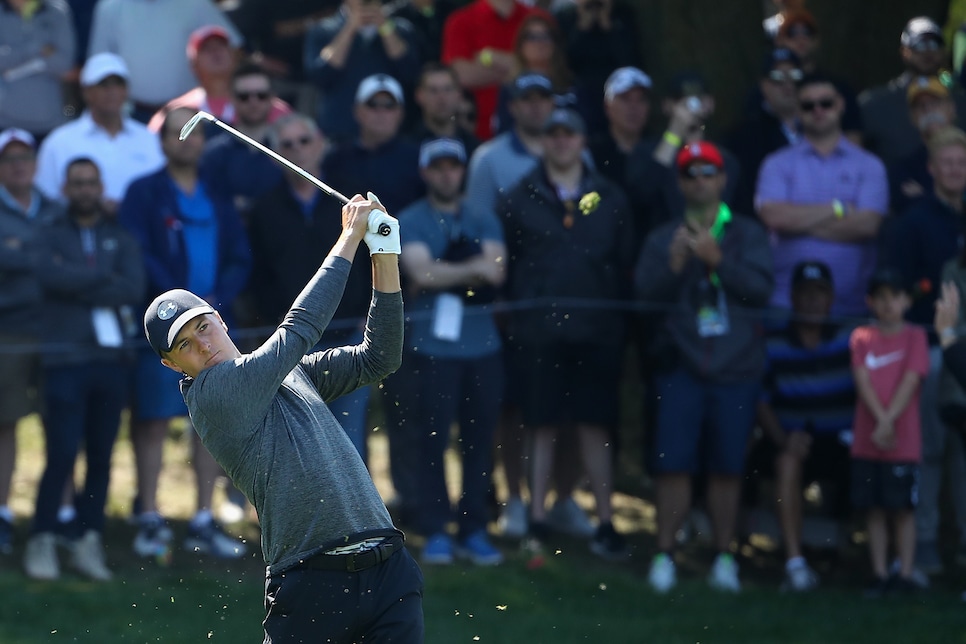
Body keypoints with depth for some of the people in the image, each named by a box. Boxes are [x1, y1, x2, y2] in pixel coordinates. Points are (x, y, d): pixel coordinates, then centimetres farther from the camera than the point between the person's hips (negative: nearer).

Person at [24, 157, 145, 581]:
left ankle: (88, 542, 10)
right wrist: (107, 281, -5)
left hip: (112, 358, 3)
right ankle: (42, 542, 0)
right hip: (66, 359, -3)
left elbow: (135, 290, -2)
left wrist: (79, 285, -7)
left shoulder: (119, 238, 15)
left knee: (101, 455, 4)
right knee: (62, 454, -8)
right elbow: (52, 276, -14)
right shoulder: (50, 234, 7)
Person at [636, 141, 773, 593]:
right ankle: (664, 554, 1)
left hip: (736, 367, 0)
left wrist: (717, 260, -16)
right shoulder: (664, 238, 11)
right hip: (681, 365, 0)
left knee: (727, 467, 3)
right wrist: (673, 265, -20)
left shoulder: (747, 235, 9)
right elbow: (644, 290, -3)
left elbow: (761, 288, -6)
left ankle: (724, 557, 11)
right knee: (673, 465, -5)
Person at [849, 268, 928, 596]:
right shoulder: (862, 337, 6)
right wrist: (881, 421, -16)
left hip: (903, 442, -2)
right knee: (874, 509, 5)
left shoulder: (914, 336, 1)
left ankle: (905, 573, 5)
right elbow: (863, 381, -3)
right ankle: (879, 574, 10)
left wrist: (888, 422, -17)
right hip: (866, 442, 2)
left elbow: (911, 381, -8)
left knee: (902, 508, 0)